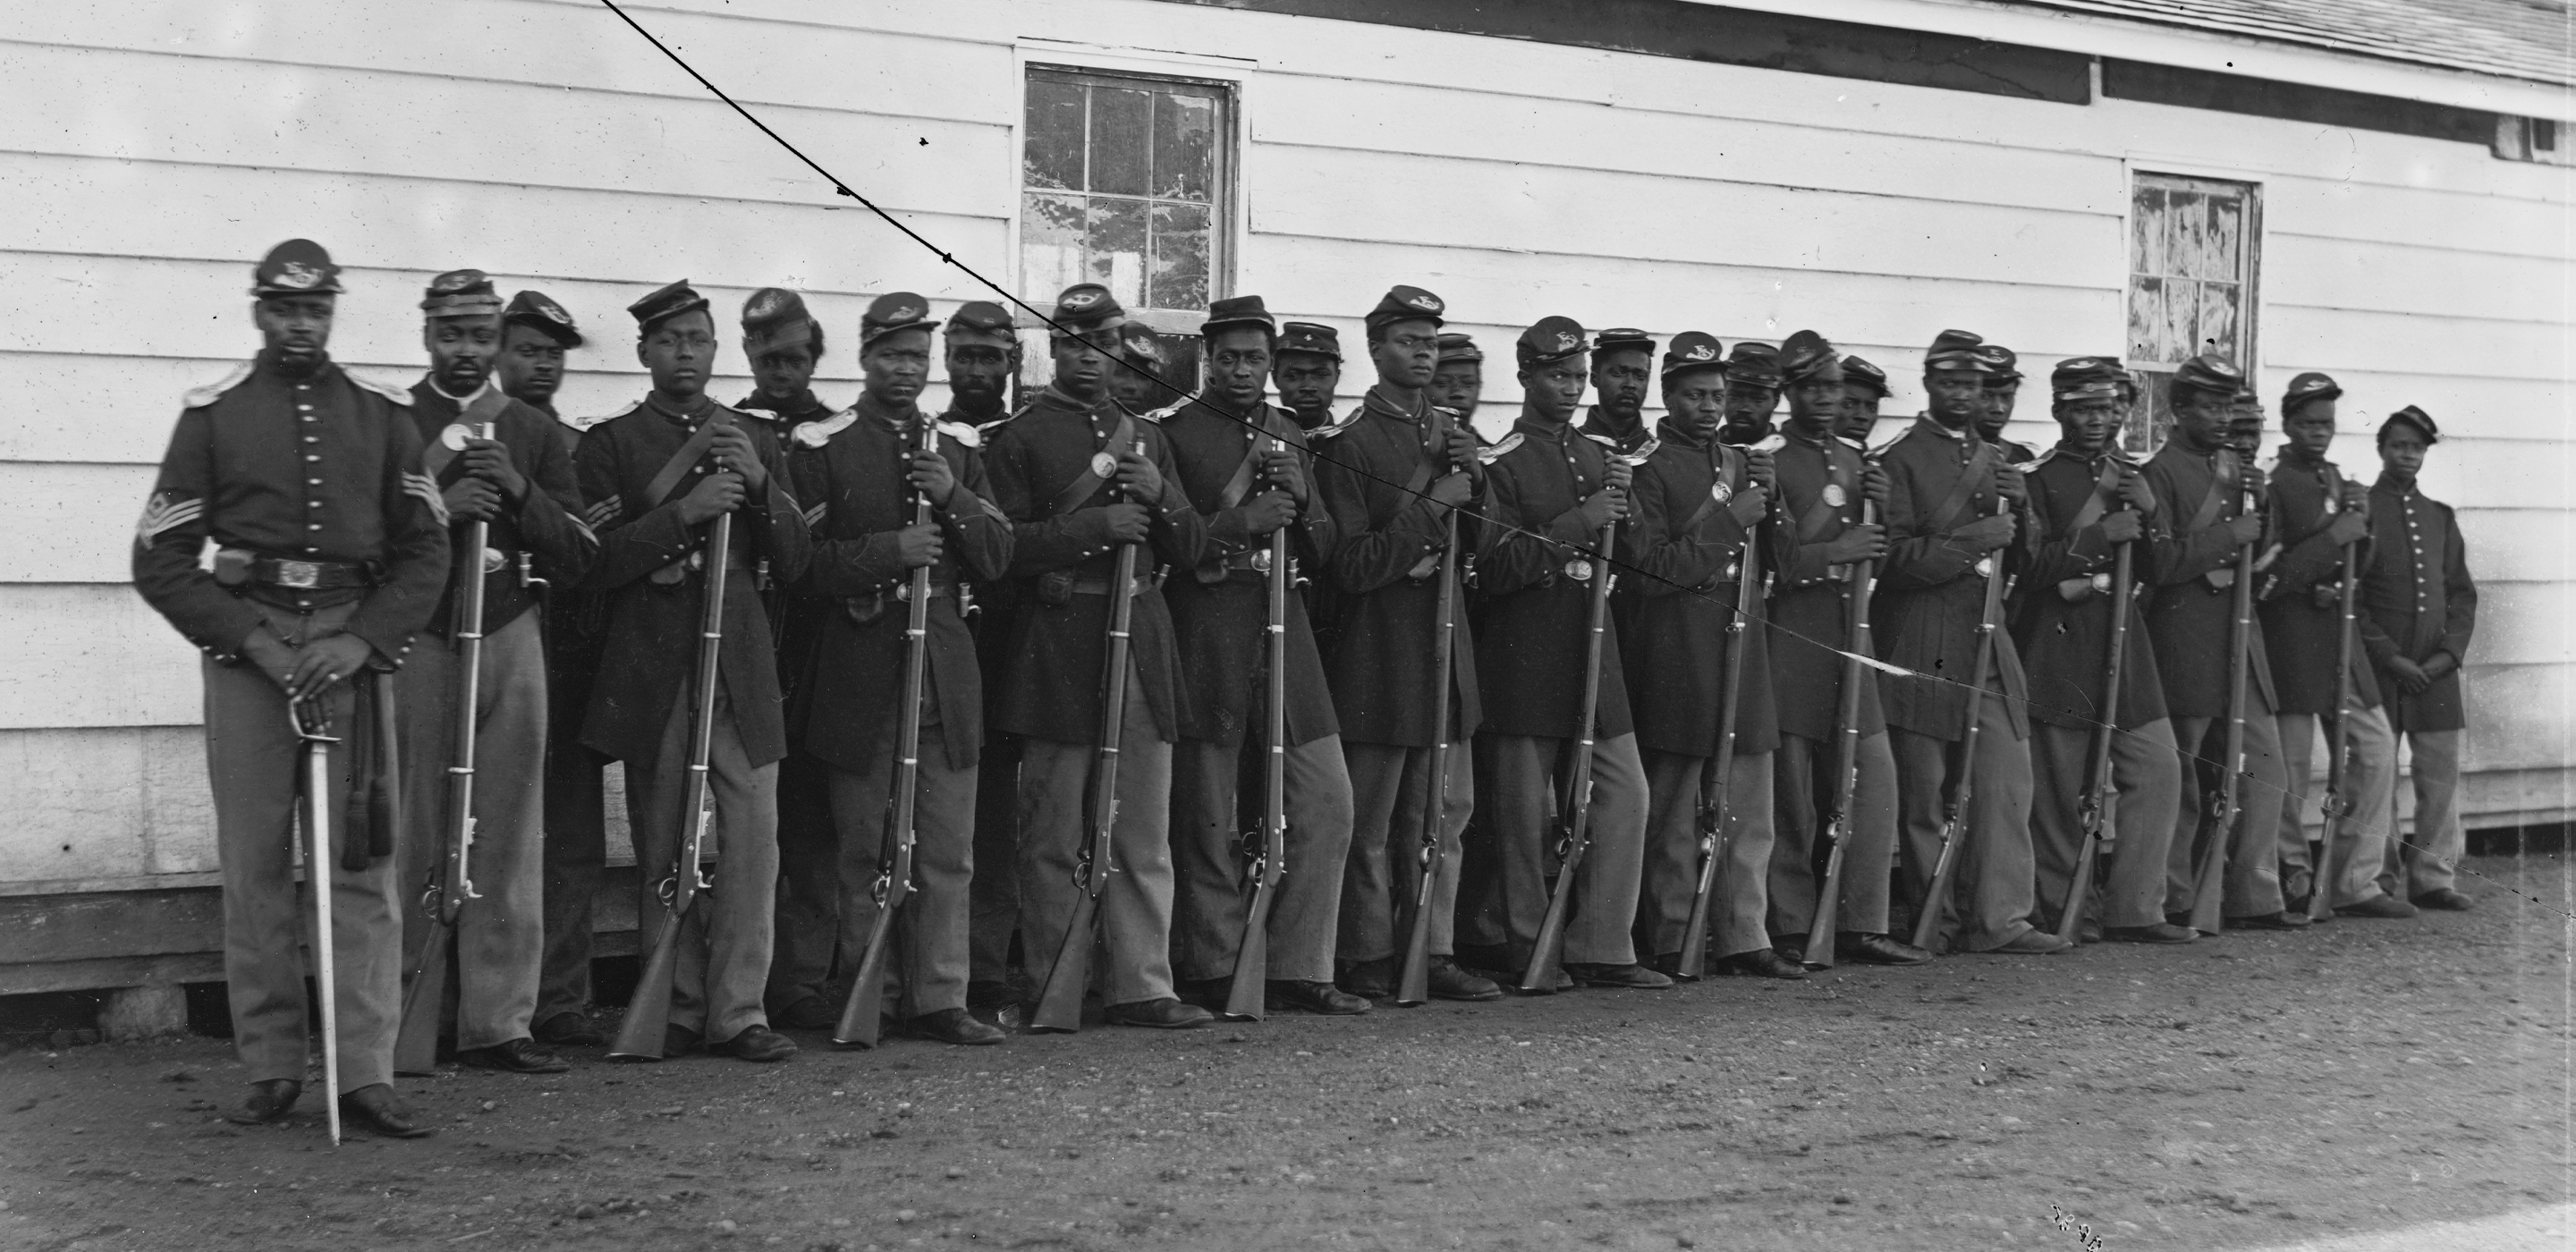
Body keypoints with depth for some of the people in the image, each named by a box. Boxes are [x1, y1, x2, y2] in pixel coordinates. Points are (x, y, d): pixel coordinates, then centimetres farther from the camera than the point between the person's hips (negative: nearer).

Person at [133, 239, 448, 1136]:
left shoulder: (381, 414, 9)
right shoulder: (212, 413, 5)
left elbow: (424, 550, 9)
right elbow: (160, 560, 3)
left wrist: (363, 642, -7)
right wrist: (252, 641, -9)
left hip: (354, 646, 1)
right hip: (246, 647, 0)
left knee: (362, 862, -4)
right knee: (254, 866, 1)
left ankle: (365, 1073, -2)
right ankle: (271, 1070, 10)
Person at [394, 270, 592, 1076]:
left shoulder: (534, 434, 14)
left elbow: (579, 557, 9)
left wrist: (521, 492, -6)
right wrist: (436, 509, -15)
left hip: (511, 639, 2)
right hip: (414, 643, -2)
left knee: (509, 839, 2)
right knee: (410, 839, -2)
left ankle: (498, 1022, 8)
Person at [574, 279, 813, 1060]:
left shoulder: (756, 440, 14)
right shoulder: (610, 444, 5)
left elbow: (794, 561, 11)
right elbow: (598, 562, -7)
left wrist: (761, 487, -7)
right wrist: (685, 511, -17)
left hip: (742, 663, 2)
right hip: (652, 667, -2)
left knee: (752, 841, -3)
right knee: (664, 849, 3)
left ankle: (739, 1011, 3)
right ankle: (676, 1010, 13)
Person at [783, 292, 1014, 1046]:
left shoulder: (957, 446, 13)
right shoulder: (822, 447, 0)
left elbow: (997, 558, 9)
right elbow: (803, 564, -7)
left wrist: (954, 498, -8)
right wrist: (890, 551, -18)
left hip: (944, 663, 3)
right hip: (858, 668, -3)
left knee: (947, 850, 3)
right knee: (862, 849, 4)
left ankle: (938, 998, 9)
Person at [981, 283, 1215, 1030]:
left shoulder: (1148, 437, 17)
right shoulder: (1019, 437, 1)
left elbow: (1192, 550, 15)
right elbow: (1003, 546, -9)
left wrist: (1160, 498, -5)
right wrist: (1096, 527, -17)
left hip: (1141, 641, 5)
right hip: (1056, 651, -5)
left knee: (1145, 835, 4)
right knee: (1055, 840, 2)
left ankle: (1142, 987, 8)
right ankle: (1051, 990, 11)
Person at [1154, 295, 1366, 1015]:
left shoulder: (1289, 435, 16)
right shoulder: (1174, 433, -2)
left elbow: (1321, 551, 17)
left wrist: (1297, 500, -4)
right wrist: (1237, 524, -19)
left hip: (1283, 637, 5)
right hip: (1206, 645, -5)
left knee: (1327, 804, 1)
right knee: (1209, 821, 0)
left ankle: (1298, 970, 10)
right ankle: (1213, 975, 13)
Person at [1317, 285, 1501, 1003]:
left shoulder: (1452, 432, 13)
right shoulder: (1350, 442, -10)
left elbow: (1479, 543, 16)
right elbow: (1351, 567, -14)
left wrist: (1473, 481, -2)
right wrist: (1430, 508, -18)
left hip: (1446, 646, 7)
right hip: (1377, 654, -7)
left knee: (1447, 810, 9)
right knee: (1371, 823, 1)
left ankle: (1434, 952, 17)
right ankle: (1367, 963, 9)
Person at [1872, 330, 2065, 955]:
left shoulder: (1995, 461, 18)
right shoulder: (1900, 460, -3)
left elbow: (2020, 558, 19)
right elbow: (1896, 557, -12)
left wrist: (2017, 510, 0)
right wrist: (1972, 541, -17)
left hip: (1989, 644, 6)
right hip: (1923, 652, -6)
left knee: (2006, 781, -1)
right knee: (1926, 794, 1)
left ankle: (1998, 918, 3)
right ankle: (1934, 923, 11)